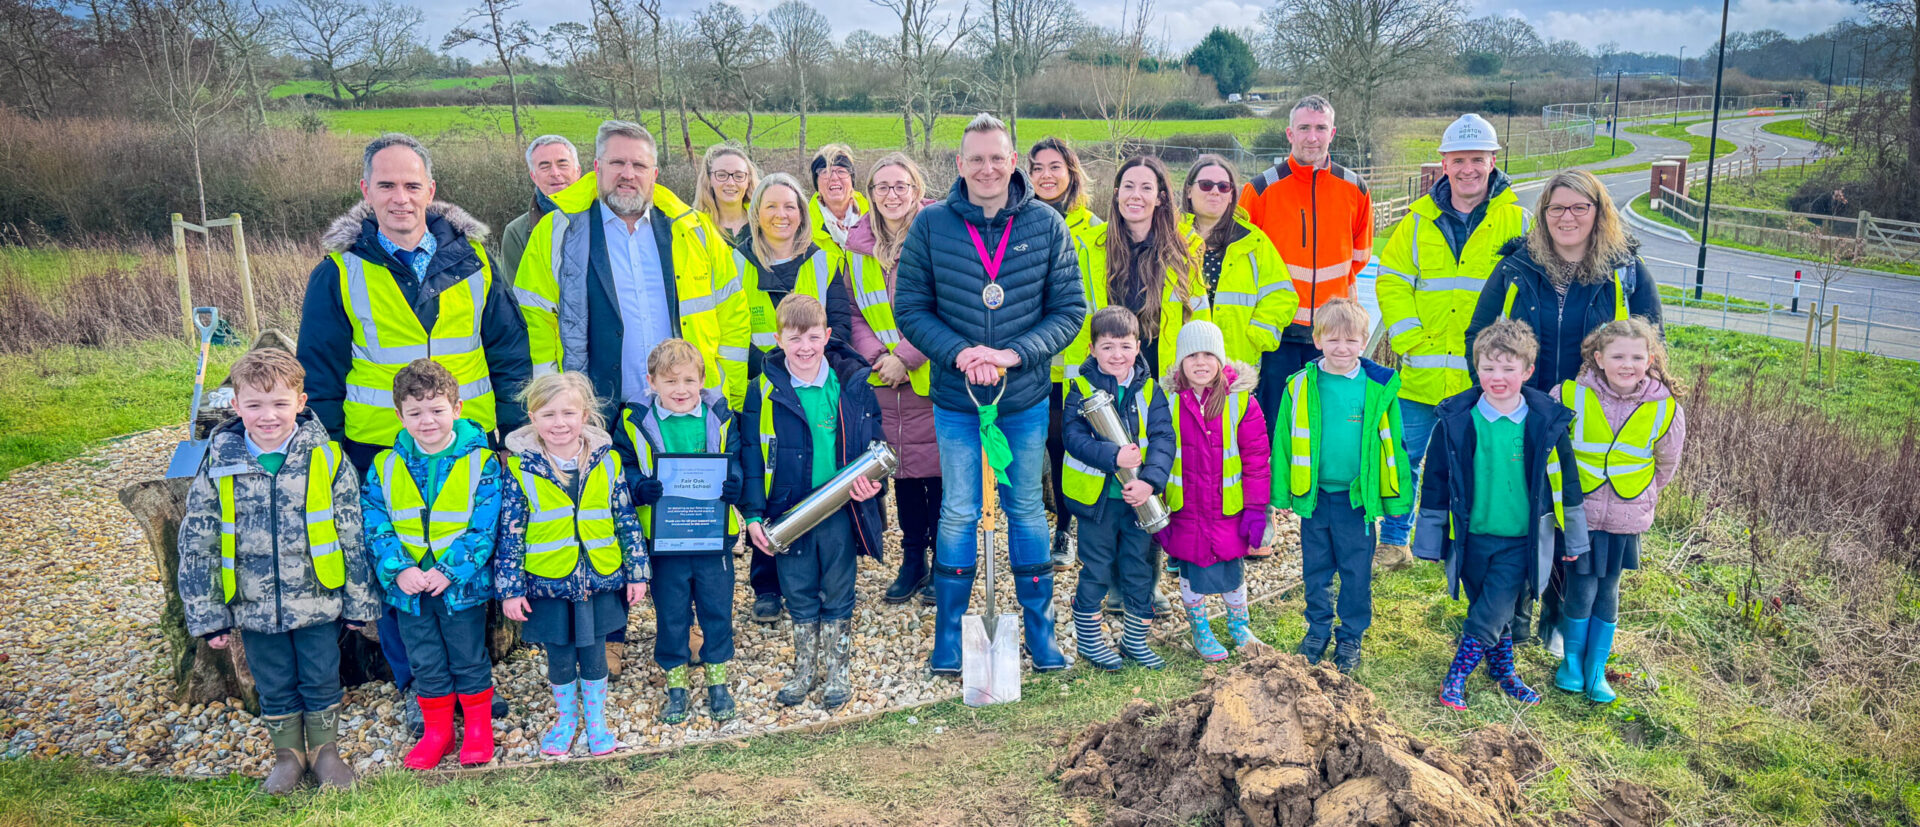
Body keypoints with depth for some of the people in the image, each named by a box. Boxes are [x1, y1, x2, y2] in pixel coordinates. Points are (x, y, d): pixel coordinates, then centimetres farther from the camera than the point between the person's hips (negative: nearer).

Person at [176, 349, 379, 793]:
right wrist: (206, 615, 0)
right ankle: (288, 754, 36)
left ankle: (325, 749, 33)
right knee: (274, 687, 16)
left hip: (318, 603, -1)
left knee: (321, 681, 12)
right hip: (255, 607, 1)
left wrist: (359, 601, -1)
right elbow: (196, 545, -1)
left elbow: (353, 536, -4)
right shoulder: (218, 467, -8)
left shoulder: (326, 459, -10)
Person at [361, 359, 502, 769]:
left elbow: (484, 528, -13)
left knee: (469, 658, 11)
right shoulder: (384, 467, 0)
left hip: (462, 585, -3)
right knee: (425, 663, 15)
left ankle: (478, 727, 29)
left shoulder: (481, 462, -10)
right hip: (408, 588, 3)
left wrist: (449, 570, -20)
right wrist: (399, 568, -17)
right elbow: (375, 525, -3)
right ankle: (437, 731, 31)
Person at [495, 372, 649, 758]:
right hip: (548, 583, -1)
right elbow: (509, 533, -4)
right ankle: (566, 716, 37)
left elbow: (628, 520, 2)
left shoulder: (606, 461, -3)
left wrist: (637, 571, 2)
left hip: (600, 580, 1)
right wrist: (510, 587, -5)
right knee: (559, 658, 13)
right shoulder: (520, 468, -8)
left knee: (593, 653, 13)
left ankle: (596, 717, 34)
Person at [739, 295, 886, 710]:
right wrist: (754, 514, -5)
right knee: (799, 596, 13)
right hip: (787, 513, 1)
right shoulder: (764, 391, -5)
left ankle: (838, 670, 28)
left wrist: (872, 481, -12)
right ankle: (804, 670, 31)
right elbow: (752, 456, -1)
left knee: (837, 594, 11)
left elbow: (874, 443, 6)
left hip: (840, 510, 0)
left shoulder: (853, 384, -4)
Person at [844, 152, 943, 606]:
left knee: (938, 470, 0)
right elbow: (854, 313, 11)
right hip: (885, 381, 5)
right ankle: (912, 562, 27)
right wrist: (877, 355, -6)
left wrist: (905, 356, -15)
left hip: (933, 377, -5)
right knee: (902, 470, 13)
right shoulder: (858, 245, 8)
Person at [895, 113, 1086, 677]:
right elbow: (910, 308, -3)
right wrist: (959, 352, -18)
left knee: (1026, 508, 12)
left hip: (1026, 397, 1)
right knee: (958, 512, 8)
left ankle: (1041, 630, 26)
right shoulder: (931, 225, -6)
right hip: (955, 399, 0)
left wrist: (1013, 354, -17)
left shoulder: (1046, 225, -5)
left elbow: (1070, 310, -4)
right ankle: (949, 635, 23)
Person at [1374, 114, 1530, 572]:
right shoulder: (1419, 220, 7)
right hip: (1422, 372, 2)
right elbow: (1391, 281, 6)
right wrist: (1409, 337, -6)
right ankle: (1394, 543, 22)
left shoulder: (1517, 221, 2)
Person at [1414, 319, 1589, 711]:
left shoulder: (1547, 423, -5)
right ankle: (1503, 671, 36)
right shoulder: (1456, 421, -6)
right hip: (1472, 536, 1)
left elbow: (1565, 482, 6)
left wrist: (1573, 539, 11)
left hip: (1521, 541, -1)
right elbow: (1435, 483, 1)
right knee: (1493, 614, 14)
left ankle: (1457, 678, 8)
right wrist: (1429, 540, 3)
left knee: (1491, 614, -8)